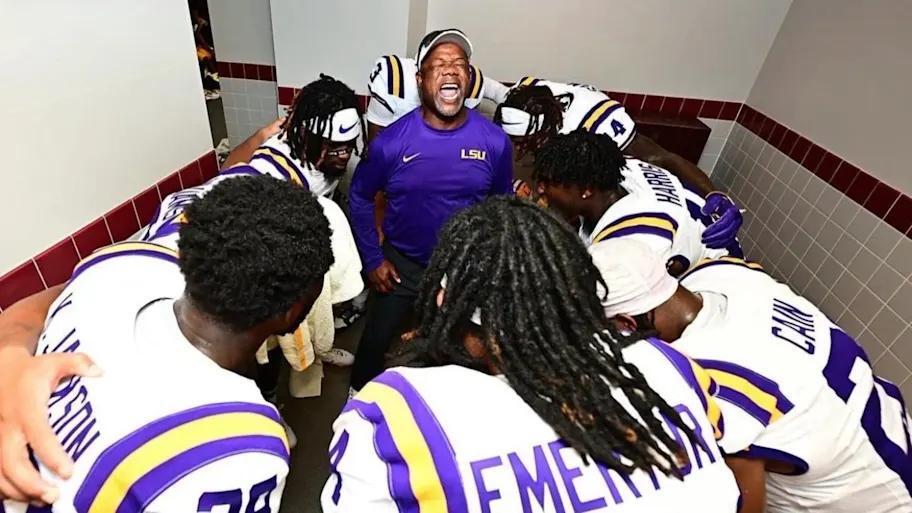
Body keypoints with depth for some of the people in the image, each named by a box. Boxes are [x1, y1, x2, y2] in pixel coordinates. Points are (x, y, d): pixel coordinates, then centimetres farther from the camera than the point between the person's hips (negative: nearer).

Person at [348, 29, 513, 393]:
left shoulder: (494, 141, -15)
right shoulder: (392, 140, -18)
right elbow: (360, 198, -3)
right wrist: (372, 259, -4)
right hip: (402, 265, 0)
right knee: (375, 342, 16)